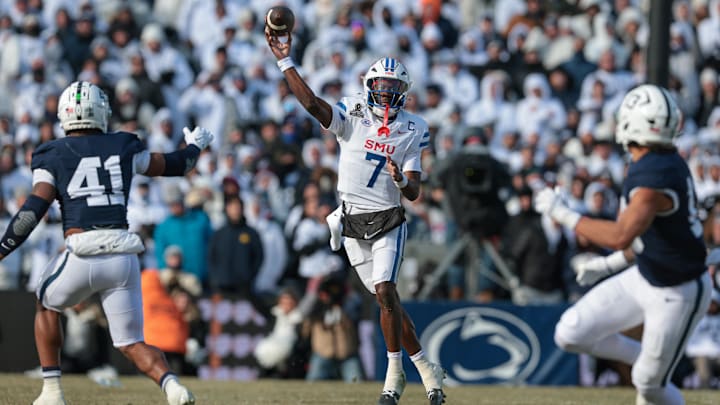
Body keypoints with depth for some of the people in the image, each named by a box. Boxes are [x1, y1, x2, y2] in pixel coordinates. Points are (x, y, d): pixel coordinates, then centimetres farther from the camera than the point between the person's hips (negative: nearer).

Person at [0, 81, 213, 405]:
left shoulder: (53, 156, 5)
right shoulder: (124, 147, 14)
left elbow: (32, 211, -5)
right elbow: (173, 165, 28)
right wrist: (195, 146, 49)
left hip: (83, 254, -2)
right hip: (124, 254, 2)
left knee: (46, 307, 29)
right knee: (132, 344, 10)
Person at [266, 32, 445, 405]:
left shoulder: (412, 130, -2)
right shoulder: (352, 116, -3)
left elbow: (413, 192, -4)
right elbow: (312, 104, -21)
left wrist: (401, 180, -27)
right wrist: (285, 61, -28)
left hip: (388, 223, -1)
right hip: (353, 225, 1)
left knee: (386, 293, -19)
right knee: (388, 300, 5)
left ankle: (394, 375, -9)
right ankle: (426, 368, 18)